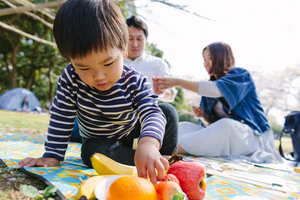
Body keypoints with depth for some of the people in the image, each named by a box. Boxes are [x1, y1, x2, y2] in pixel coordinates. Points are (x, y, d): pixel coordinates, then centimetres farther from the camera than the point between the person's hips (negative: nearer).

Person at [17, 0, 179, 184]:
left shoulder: (136, 83, -29)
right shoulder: (71, 79, -26)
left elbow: (152, 113, -44)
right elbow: (61, 117, -16)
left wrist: (148, 144, -66)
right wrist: (52, 155, -17)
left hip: (132, 130, 0)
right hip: (98, 140, 1)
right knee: (91, 152, -34)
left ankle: (167, 157, 0)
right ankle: (154, 162, -23)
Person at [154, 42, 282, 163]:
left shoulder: (240, 74, -2)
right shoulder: (211, 84, 16)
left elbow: (216, 90, -24)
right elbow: (211, 123, 14)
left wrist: (178, 82, -27)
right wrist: (203, 116, -10)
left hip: (252, 135, -6)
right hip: (224, 136, 6)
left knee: (225, 125, -38)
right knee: (183, 126, -7)